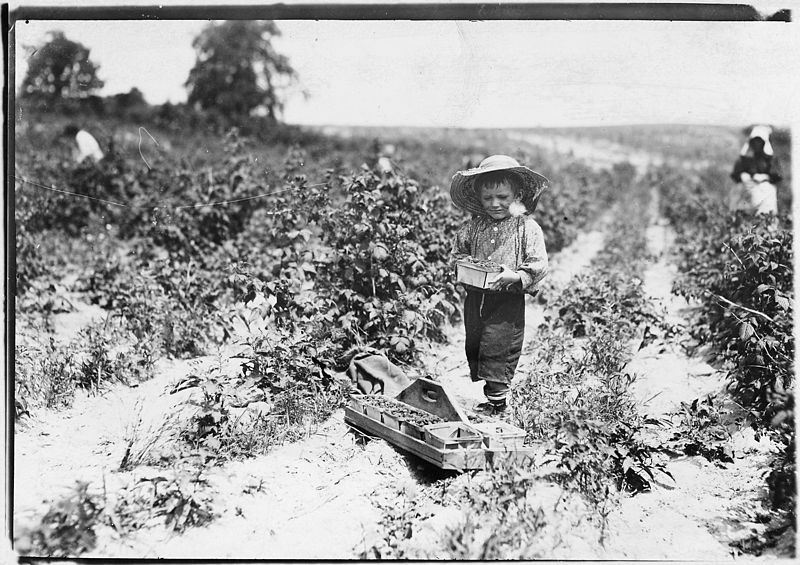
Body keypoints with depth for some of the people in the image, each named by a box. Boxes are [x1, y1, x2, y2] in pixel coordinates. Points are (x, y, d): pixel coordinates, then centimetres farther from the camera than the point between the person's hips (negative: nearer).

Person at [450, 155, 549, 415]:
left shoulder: (528, 228, -7)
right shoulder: (473, 227, 5)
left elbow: (539, 265, -10)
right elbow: (458, 251, 15)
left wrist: (515, 276, -25)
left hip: (508, 300, -5)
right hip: (475, 297, 5)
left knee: (498, 348, -4)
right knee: (473, 347, 13)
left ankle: (496, 400, 7)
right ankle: (480, 385, 29)